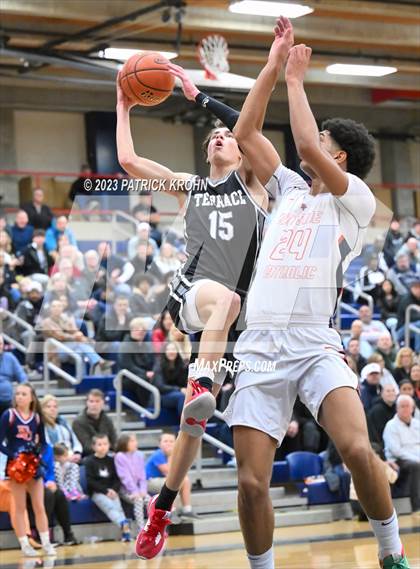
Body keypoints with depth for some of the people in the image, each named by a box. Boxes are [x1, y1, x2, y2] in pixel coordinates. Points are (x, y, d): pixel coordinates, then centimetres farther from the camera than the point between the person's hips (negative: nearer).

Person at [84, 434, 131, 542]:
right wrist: (105, 490, -14)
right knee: (110, 506, -28)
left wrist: (114, 490, -10)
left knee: (118, 506, -23)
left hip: (111, 491, 3)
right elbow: (90, 481, -5)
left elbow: (117, 479, 11)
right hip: (96, 492, -3)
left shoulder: (111, 461, 14)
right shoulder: (90, 461, 3)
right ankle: (124, 524, -50)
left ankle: (125, 532, -38)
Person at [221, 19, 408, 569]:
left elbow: (306, 145, -10)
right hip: (260, 348, 5)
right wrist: (273, 66, 17)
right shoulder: (290, 189, 22)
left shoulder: (356, 199, 5)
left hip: (315, 344, -5)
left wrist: (296, 79, 1)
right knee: (252, 482, -6)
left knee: (357, 448, -26)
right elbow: (245, 133, 20)